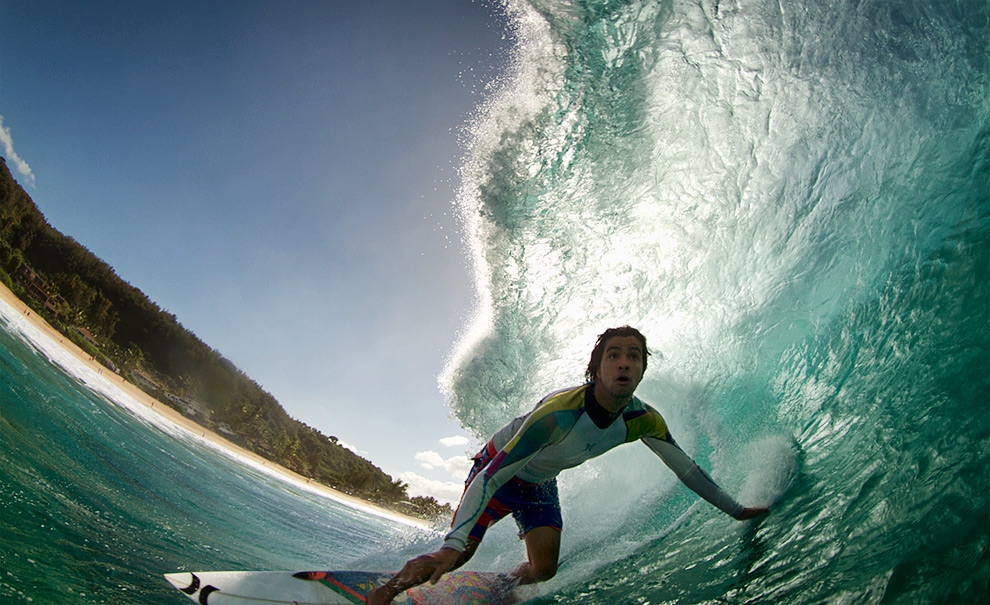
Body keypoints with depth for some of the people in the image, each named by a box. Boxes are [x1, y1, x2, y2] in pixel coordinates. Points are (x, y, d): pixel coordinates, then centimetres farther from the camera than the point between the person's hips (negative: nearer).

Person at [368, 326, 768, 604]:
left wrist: (735, 510, 4)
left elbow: (684, 466, -4)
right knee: (460, 553, -11)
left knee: (543, 570, -6)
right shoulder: (560, 412, -42)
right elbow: (492, 475, -42)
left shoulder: (644, 421, -23)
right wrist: (451, 546, -50)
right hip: (498, 468, -5)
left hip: (541, 485, 5)